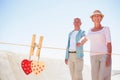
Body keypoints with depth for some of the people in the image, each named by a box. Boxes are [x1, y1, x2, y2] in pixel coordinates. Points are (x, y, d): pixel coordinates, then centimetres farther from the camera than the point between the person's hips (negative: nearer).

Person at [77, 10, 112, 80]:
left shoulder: (106, 29, 2)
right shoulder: (91, 31, 16)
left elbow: (109, 44, -7)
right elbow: (86, 38, 38)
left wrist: (109, 58, -17)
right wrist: (81, 44, 52)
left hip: (105, 56, -4)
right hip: (94, 57, 5)